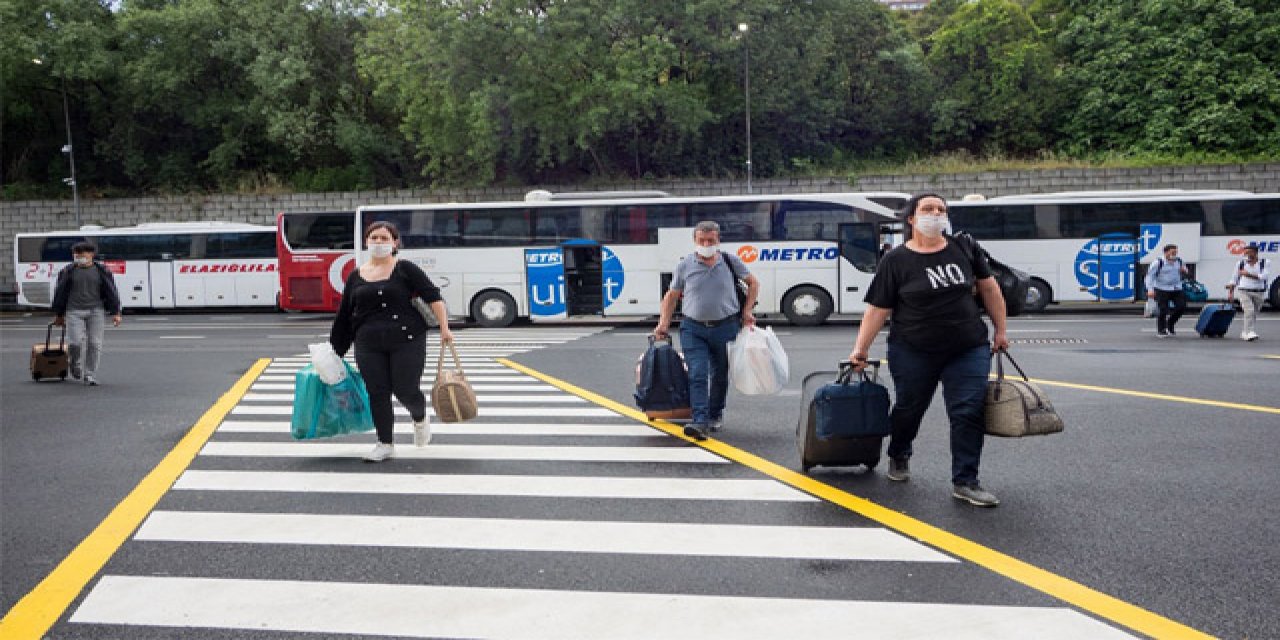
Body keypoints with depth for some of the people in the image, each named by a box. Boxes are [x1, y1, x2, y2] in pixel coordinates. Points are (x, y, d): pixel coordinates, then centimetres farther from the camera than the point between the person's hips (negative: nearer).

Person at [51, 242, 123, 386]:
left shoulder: (101, 271, 3)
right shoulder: (68, 271, 3)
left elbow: (111, 292, 4)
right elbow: (60, 293, 9)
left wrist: (116, 313, -2)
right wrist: (58, 314, 11)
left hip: (96, 311, 0)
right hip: (74, 312, 0)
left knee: (94, 344, -2)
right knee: (75, 342, -11)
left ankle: (90, 376, 7)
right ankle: (75, 365, 20)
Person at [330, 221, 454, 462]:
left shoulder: (405, 269, 0)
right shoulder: (356, 277, 11)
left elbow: (433, 297, -5)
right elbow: (344, 316, 15)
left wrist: (444, 328, -14)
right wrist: (334, 350, 16)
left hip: (406, 341, -3)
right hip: (368, 347, 3)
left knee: (405, 390, -3)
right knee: (377, 394, 2)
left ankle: (420, 418, 31)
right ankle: (385, 444, 15)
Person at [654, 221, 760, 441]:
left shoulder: (731, 262, 1)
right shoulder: (685, 265, 0)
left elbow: (753, 283, 13)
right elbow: (672, 295, 8)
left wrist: (747, 311, 5)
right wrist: (663, 324, 1)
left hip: (726, 327, 1)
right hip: (693, 328, -1)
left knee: (720, 375, 12)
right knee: (697, 375, -12)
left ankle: (715, 415, 32)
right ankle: (700, 423, -17)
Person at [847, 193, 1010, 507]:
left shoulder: (964, 250, 4)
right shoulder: (896, 260, -4)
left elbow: (989, 288, 13)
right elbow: (878, 309, -4)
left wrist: (1000, 331, 13)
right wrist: (860, 349, -8)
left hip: (968, 350, 2)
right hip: (913, 354, -2)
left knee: (969, 412, -5)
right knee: (908, 409, 13)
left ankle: (965, 482, 4)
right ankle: (898, 457, 42)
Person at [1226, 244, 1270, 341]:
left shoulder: (1264, 263, 0)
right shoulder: (1241, 263, 3)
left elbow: (1265, 276, -14)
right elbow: (1234, 278, 9)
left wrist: (1249, 275, -20)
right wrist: (1230, 292, 5)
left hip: (1259, 292, 2)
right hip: (1244, 291, -2)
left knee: (1254, 314, 11)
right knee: (1249, 311, -18)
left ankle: (1244, 333, 24)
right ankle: (1250, 333, -22)